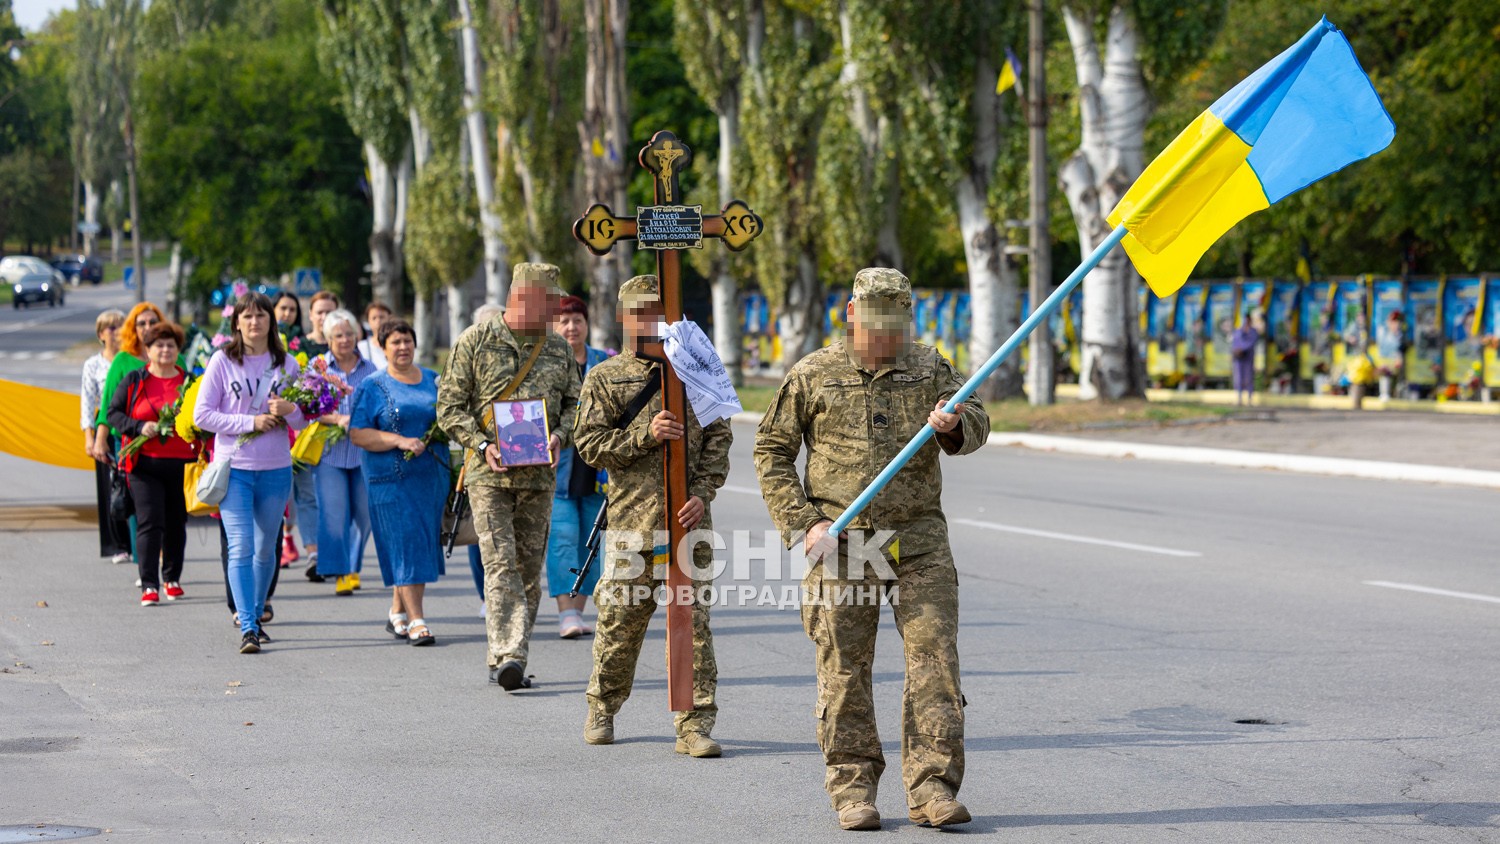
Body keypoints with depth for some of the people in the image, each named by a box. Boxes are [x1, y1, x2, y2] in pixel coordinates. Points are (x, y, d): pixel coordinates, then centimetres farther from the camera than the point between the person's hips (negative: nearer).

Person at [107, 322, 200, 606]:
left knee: (176, 524, 10)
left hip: (182, 463, 2)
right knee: (149, 522, -10)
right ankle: (149, 585, -10)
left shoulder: (189, 382, 8)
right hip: (145, 463, -2)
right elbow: (114, 413, 4)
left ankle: (172, 578, 28)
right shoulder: (134, 381, 5)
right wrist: (140, 427, -12)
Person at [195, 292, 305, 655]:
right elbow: (202, 415, -5)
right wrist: (251, 422, -13)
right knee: (241, 548, -11)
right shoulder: (223, 361, -2)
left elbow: (304, 420, 10)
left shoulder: (287, 364, 6)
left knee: (265, 549, 12)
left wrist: (289, 410, -14)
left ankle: (256, 616, 28)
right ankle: (247, 628, -12)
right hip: (234, 467, -3)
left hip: (276, 469, 3)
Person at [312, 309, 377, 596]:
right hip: (330, 452, -2)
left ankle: (353, 566, 24)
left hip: (364, 451, 2)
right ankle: (340, 573, -7)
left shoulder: (370, 370, 11)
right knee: (333, 514, -10)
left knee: (364, 514, 6)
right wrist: (338, 419, -19)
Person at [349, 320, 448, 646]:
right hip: (391, 480, -5)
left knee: (424, 543, 7)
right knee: (405, 544, -10)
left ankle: (398, 613, 22)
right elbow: (357, 434, -7)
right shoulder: (372, 386, 1)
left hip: (433, 476, 5)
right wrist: (399, 441, -18)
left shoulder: (433, 380, 13)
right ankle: (415, 621, -11)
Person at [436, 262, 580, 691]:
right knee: (500, 564, -15)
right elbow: (449, 406, -1)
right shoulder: (477, 341, -2)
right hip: (489, 473, -4)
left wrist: (560, 435, -5)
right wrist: (482, 444, -15)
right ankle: (507, 657, -21)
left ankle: (505, 660, 16)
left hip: (539, 475, 5)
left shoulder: (558, 349, 10)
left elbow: (573, 403, 17)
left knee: (529, 569, 6)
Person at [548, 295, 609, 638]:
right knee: (562, 537, -11)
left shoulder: (605, 363, 13)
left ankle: (578, 610, 12)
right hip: (557, 465, -3)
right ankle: (566, 613, -14)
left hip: (596, 465, 4)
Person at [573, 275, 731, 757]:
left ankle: (695, 725, -2)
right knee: (621, 619, 6)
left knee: (693, 622, -4)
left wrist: (702, 493, -5)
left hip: (689, 519, 1)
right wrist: (645, 435, -13)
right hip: (632, 521, -1)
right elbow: (590, 445, 1)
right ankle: (602, 710, 26)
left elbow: (718, 438, 9)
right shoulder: (604, 378, 8)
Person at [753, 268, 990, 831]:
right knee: (845, 668, 2)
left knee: (934, 657, -6)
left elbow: (975, 426, -1)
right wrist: (804, 522, -4)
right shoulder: (812, 376, 5)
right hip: (840, 543, -1)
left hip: (918, 540, 1)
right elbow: (771, 453, 8)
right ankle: (852, 787, 12)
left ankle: (932, 786, -3)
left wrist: (953, 425, -26)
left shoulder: (931, 368, 11)